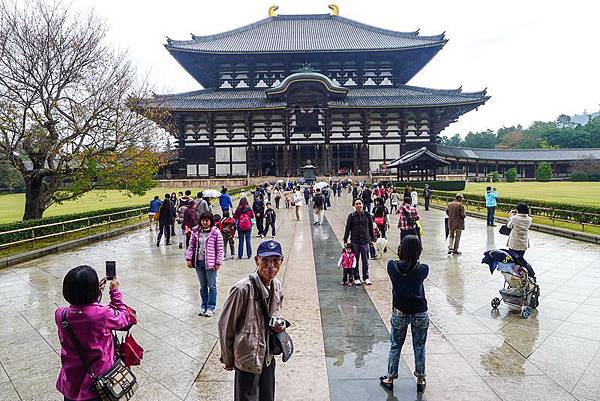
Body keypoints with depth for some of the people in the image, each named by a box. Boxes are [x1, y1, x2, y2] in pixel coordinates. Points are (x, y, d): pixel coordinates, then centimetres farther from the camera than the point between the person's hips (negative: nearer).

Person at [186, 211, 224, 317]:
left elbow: (219, 248, -8)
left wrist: (218, 262, -11)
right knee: (203, 286, 16)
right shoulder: (196, 231, 3)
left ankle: (211, 307, 17)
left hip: (210, 263, -4)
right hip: (199, 262, 4)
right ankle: (204, 306, 28)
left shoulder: (215, 232, -9)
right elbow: (191, 246, 8)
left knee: (211, 286, 6)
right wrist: (189, 258, 1)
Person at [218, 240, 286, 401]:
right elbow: (225, 325, -14)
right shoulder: (243, 289, -25)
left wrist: (279, 326, -7)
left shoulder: (277, 286, -4)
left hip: (268, 357, 6)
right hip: (248, 360, -6)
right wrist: (228, 359, -4)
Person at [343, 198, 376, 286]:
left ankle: (366, 278, 20)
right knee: (355, 261, 7)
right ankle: (356, 278, 18)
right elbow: (347, 229, 0)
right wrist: (345, 240, -1)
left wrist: (373, 239, 10)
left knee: (365, 260, 7)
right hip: (354, 242, -1)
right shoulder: (351, 216, -2)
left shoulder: (367, 215, 2)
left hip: (365, 241, 1)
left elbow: (371, 228, 9)